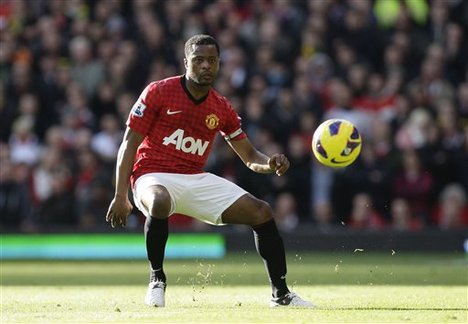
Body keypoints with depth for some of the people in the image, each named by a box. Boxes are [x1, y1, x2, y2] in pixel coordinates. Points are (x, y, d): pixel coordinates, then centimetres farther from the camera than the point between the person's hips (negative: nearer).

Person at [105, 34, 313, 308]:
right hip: (154, 176, -5)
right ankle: (157, 279, -19)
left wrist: (270, 164, -14)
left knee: (262, 212, -7)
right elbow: (129, 144, -7)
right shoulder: (159, 92, -6)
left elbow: (251, 158, 12)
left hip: (198, 180, 5)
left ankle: (281, 293, 5)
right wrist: (121, 196, -15)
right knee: (159, 202, -42)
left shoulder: (222, 108, 8)